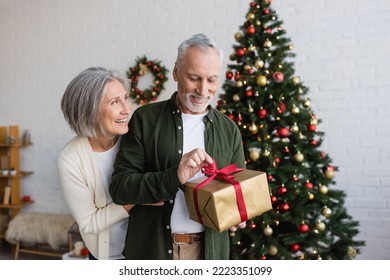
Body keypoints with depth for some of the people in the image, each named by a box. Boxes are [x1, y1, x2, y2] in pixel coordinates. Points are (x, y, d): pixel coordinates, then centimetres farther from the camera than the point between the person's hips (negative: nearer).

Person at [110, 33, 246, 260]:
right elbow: (119, 187, -12)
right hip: (151, 247, -2)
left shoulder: (229, 129, 3)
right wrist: (175, 177, -26)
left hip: (208, 249, 2)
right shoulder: (145, 119, -6)